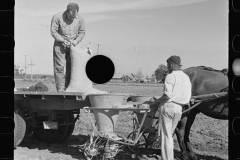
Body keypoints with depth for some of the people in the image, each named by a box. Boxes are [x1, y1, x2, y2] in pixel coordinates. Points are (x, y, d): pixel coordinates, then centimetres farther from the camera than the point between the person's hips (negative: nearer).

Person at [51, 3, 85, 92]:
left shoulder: (80, 19, -7)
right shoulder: (57, 17, -16)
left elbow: (82, 32, 4)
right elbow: (53, 31, -11)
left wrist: (76, 41, -13)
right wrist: (63, 40, -20)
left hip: (72, 45, 3)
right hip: (60, 45, -3)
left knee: (71, 67, 1)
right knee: (59, 66, -10)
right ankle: (60, 89, -8)